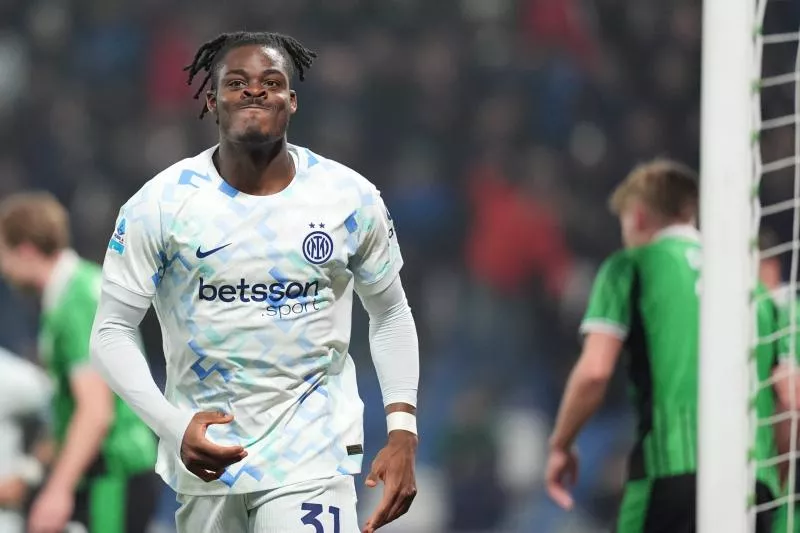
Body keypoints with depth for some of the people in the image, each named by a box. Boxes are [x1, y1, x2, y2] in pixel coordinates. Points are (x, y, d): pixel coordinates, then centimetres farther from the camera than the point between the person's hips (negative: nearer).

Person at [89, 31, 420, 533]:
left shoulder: (350, 198, -1)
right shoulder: (160, 203, -6)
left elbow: (390, 313, 11)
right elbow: (112, 331, -4)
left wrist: (403, 434, 1)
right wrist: (174, 426, -19)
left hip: (312, 450, -1)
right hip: (204, 449, 1)